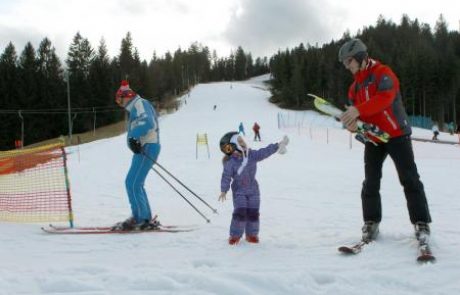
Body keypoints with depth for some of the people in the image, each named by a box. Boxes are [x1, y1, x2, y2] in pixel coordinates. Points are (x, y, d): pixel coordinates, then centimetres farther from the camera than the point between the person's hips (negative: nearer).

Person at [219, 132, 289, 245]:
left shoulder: (252, 155, -4)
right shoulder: (230, 162, -15)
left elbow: (264, 152, -5)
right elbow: (226, 176, -13)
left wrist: (277, 146, -12)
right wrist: (224, 191, -14)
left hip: (253, 190, 4)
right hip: (239, 192, -4)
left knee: (253, 213, 4)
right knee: (240, 213, -10)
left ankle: (251, 234, 18)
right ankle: (235, 235, 4)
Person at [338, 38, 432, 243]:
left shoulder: (382, 73, -10)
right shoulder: (355, 86, 13)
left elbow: (385, 98, -28)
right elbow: (355, 111, 8)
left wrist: (358, 110, -39)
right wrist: (352, 124, -16)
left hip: (396, 134, -7)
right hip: (372, 139, 7)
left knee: (409, 179, -5)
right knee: (371, 183, 5)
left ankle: (421, 223, -1)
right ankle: (371, 223, 13)